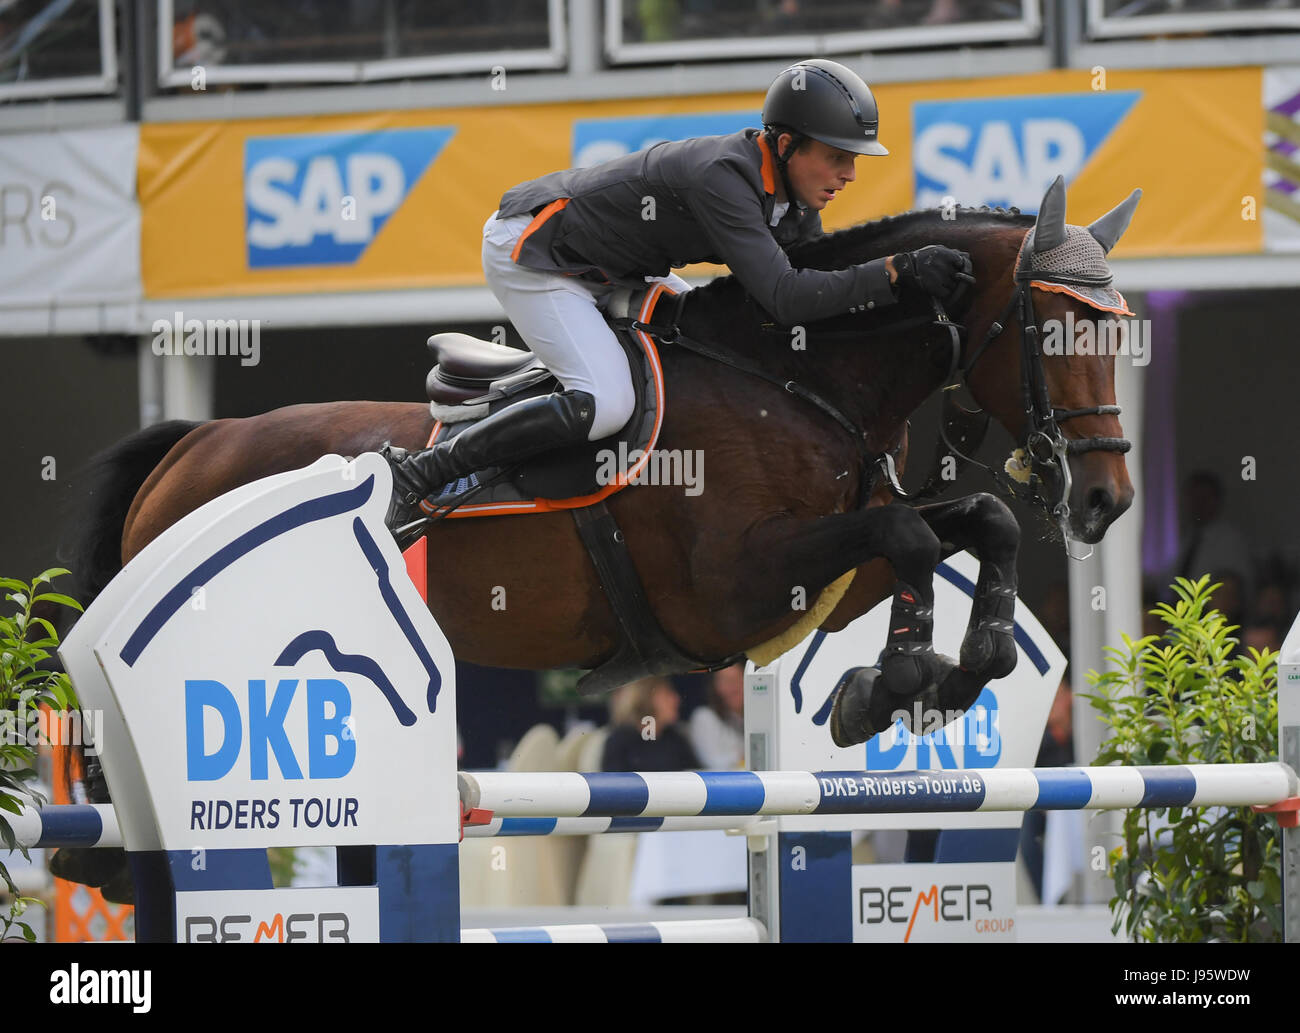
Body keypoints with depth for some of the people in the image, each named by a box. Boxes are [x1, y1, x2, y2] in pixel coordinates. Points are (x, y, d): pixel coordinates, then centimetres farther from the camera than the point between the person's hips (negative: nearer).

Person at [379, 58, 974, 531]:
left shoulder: (791, 192, -4)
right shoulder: (723, 177, -32)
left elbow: (821, 282, 6)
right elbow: (786, 299, -40)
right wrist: (897, 272, -43)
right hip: (531, 255, -10)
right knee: (604, 404, -26)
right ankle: (422, 472, -16)